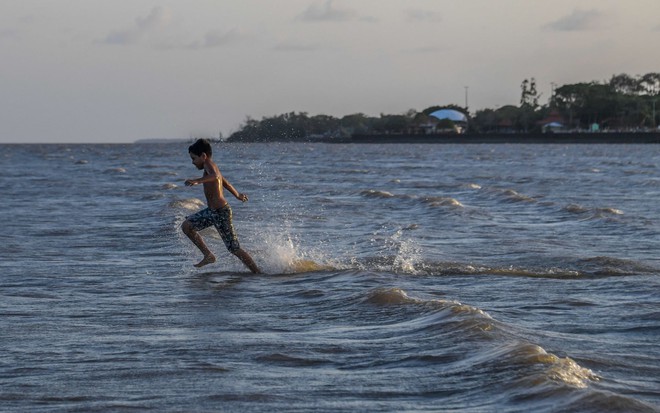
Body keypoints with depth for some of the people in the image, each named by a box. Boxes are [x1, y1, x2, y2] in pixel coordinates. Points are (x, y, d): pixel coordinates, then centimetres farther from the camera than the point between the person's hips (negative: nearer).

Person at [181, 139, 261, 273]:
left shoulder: (209, 164, -14)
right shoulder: (212, 167, 14)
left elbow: (215, 176, -38)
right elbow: (225, 182, 31)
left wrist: (197, 181, -53)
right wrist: (237, 195, 47)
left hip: (221, 212, -10)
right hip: (211, 211, 10)